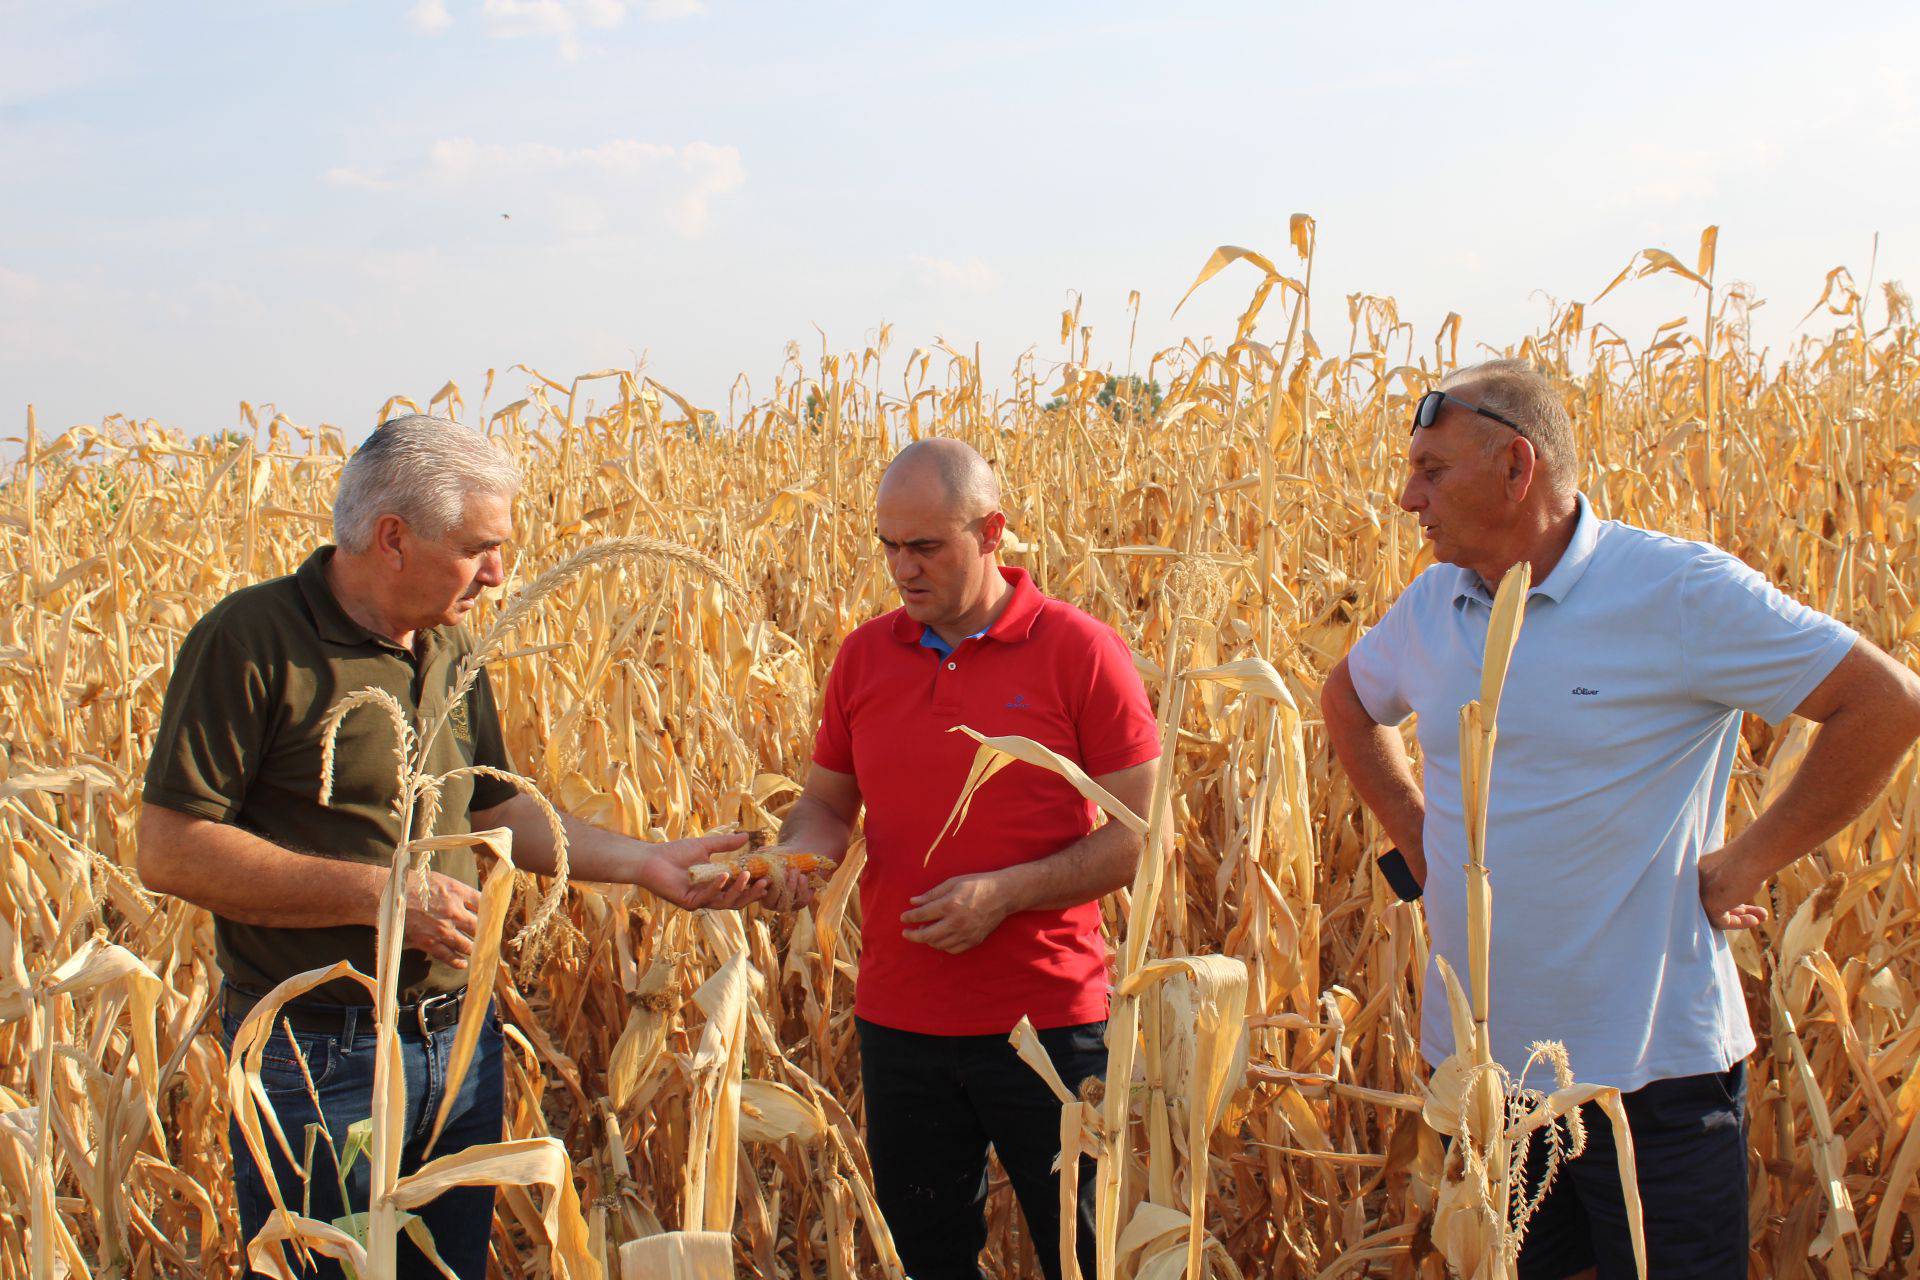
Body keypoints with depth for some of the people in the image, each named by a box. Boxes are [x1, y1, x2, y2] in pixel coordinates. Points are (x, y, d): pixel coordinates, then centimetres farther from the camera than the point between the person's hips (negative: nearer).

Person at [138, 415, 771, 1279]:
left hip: (458, 1040, 7)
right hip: (317, 1059, -7)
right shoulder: (250, 641, -15)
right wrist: (378, 892, -21)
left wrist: (643, 861, 6)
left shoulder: (452, 648, 9)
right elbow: (169, 853, -18)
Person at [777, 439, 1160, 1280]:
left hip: (1047, 1021, -4)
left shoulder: (1080, 652, -8)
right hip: (900, 1020, 4)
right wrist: (797, 853, -9)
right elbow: (827, 802, 14)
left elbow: (1142, 834, -9)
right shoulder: (864, 656, 5)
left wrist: (1004, 892, -19)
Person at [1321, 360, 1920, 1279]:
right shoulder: (1432, 605, 5)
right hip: (1475, 1061, 6)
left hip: (1650, 1069, -5)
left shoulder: (1678, 591, -13)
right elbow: (1348, 702, 26)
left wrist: (1743, 865, -12)